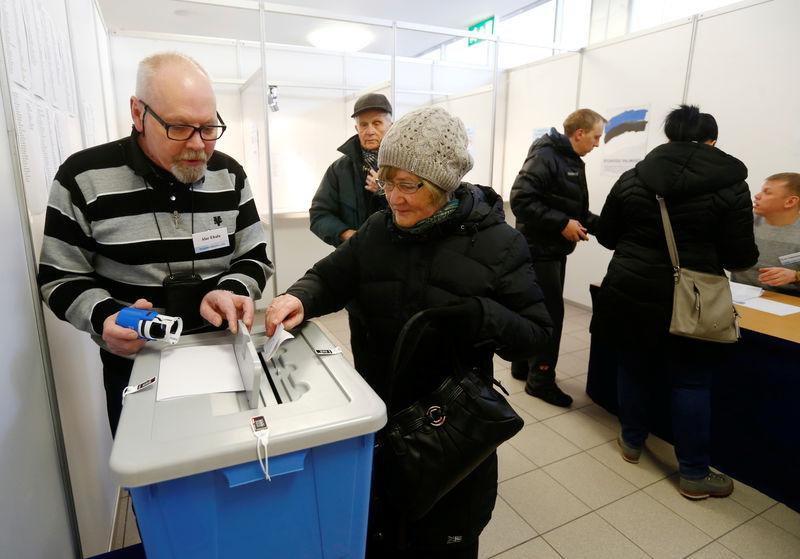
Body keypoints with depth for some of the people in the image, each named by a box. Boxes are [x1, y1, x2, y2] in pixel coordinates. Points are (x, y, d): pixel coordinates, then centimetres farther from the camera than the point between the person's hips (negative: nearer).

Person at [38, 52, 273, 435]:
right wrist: (103, 318, -23)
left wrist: (230, 292, -22)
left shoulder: (229, 176, -3)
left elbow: (254, 259, -1)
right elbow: (61, 277, -4)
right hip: (134, 365, -1)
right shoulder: (83, 179, -10)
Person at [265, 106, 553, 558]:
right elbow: (331, 278, 6)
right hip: (381, 411, 3)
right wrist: (302, 297, -17)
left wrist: (479, 317, -30)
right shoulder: (379, 229, -2)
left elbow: (535, 333, -11)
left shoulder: (497, 243, -13)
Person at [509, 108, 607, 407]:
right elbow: (521, 199, -24)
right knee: (550, 313, -5)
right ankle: (540, 378, 8)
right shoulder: (545, 156, -14)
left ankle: (523, 366, 28)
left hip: (556, 250, 9)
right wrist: (562, 223, -22)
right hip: (539, 249, -9)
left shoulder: (573, 161, 16)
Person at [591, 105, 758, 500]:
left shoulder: (633, 177, 1)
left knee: (634, 368, 17)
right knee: (690, 382, 10)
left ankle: (632, 441, 36)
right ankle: (694, 474, 23)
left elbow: (606, 236, 6)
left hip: (631, 293, 2)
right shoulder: (731, 184, -5)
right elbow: (740, 257, -5)